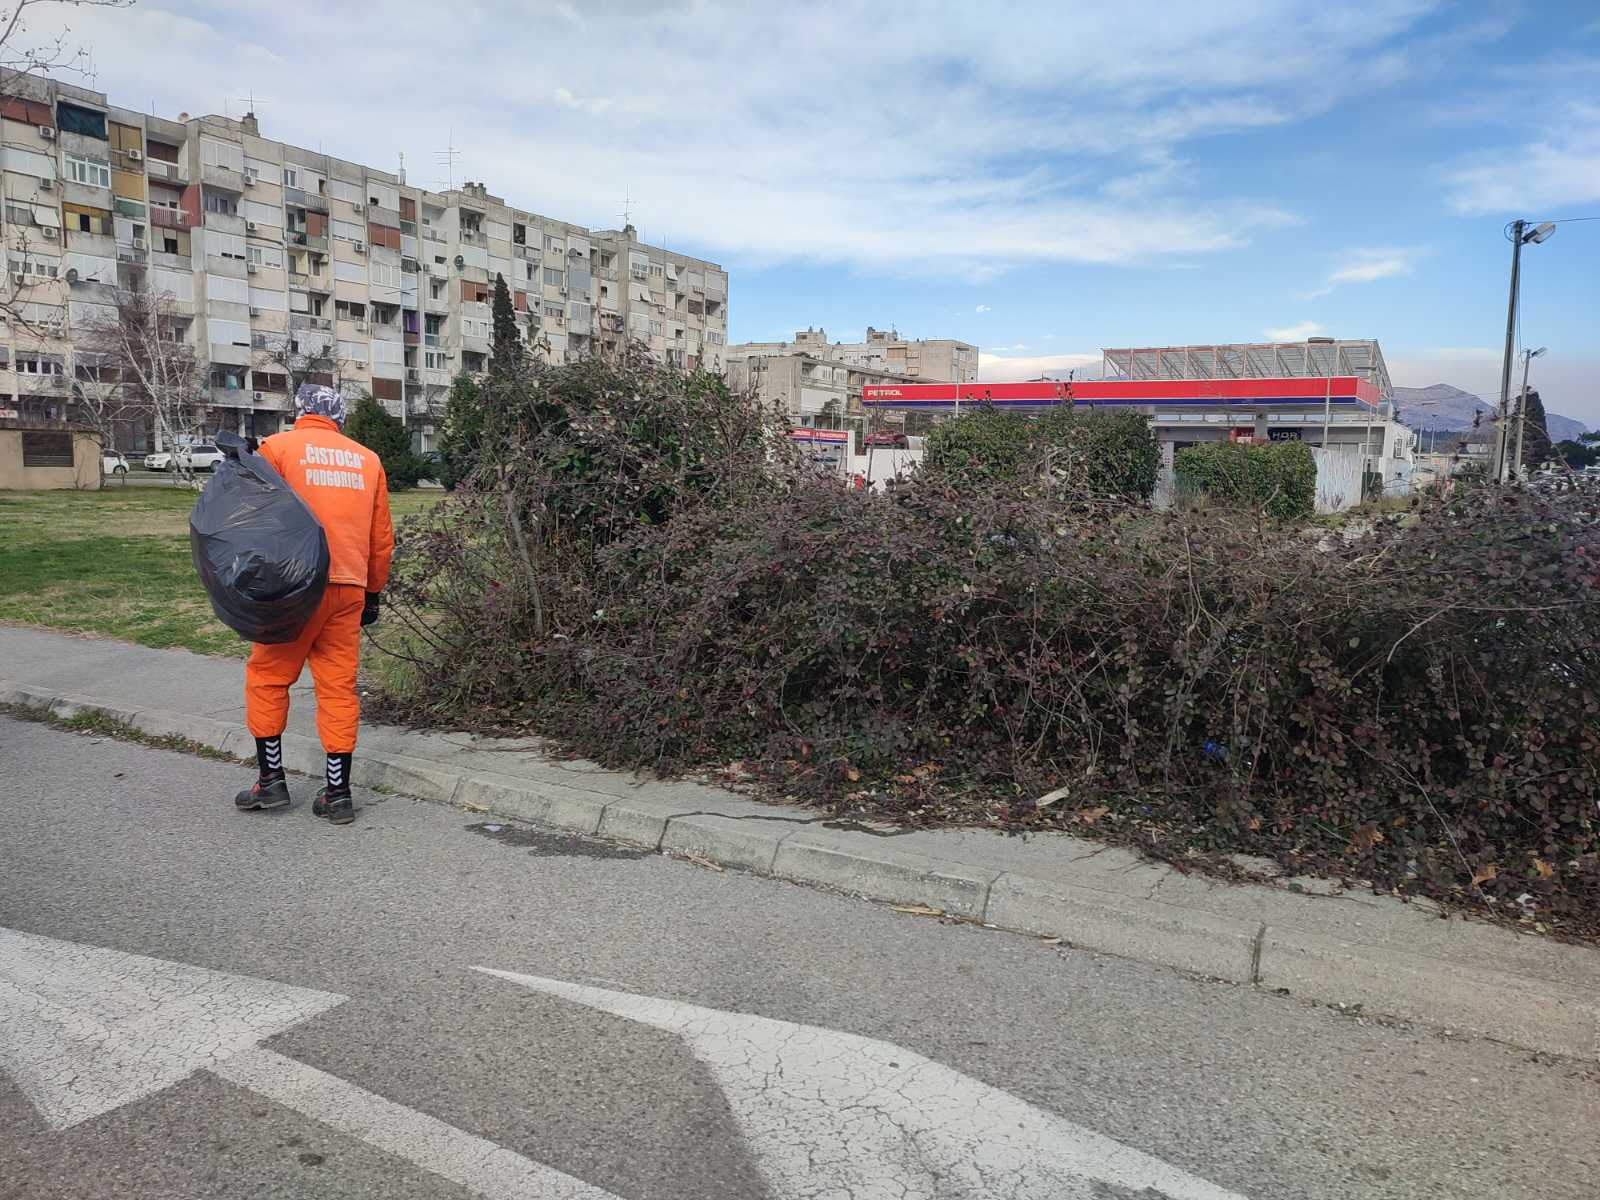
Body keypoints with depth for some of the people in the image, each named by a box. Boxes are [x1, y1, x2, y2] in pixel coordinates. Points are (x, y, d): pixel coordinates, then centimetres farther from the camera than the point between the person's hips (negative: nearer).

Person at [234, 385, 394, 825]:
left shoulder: (276, 447, 2)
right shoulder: (368, 459, 14)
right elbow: (382, 538, 15)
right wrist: (373, 592, 22)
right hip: (349, 590, 4)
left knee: (267, 677, 13)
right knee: (339, 687, 7)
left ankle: (271, 777, 17)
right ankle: (338, 793, 10)